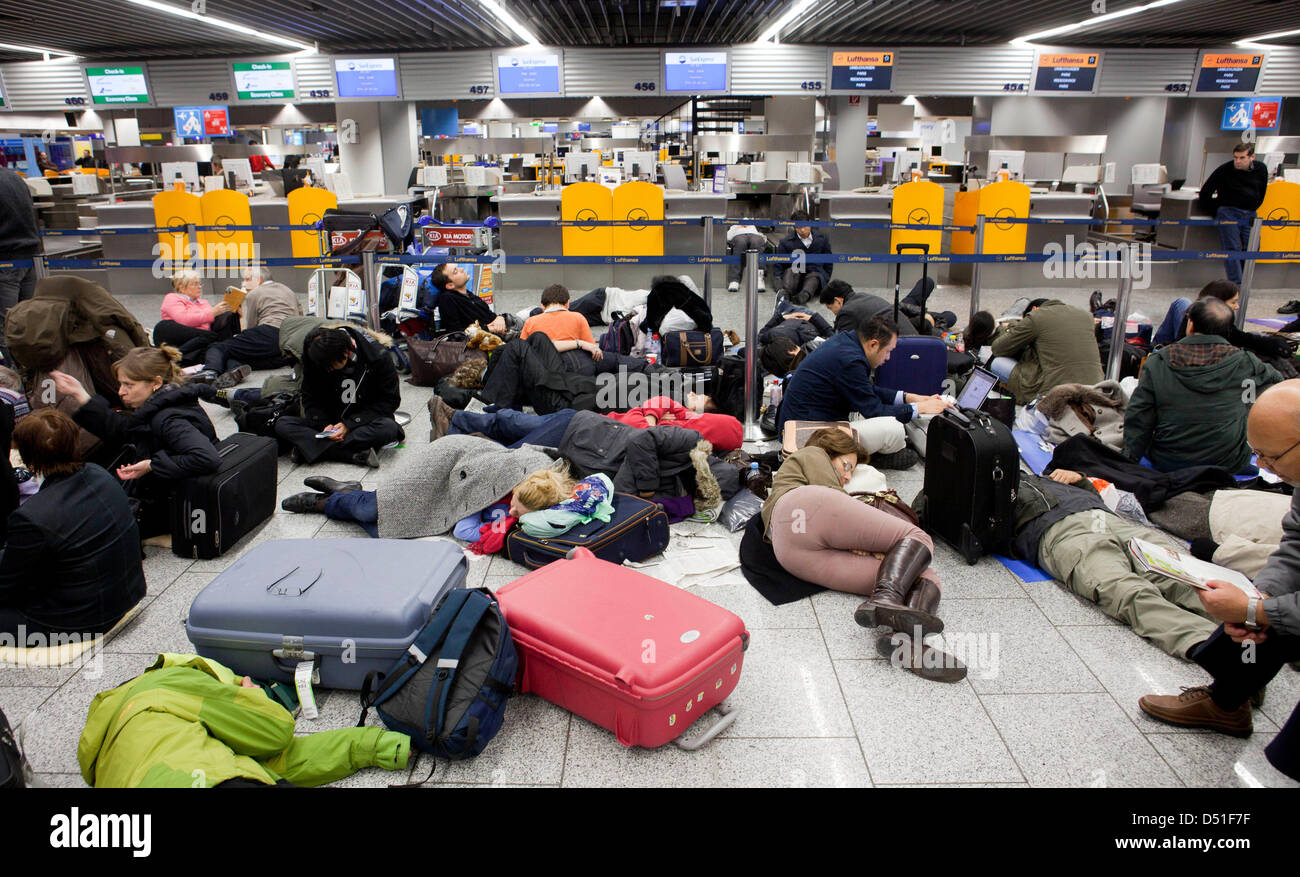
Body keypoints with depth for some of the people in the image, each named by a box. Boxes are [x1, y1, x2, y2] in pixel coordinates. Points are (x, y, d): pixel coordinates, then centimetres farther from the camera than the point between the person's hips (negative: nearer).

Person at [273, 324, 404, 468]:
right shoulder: (314, 359, -7)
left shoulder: (378, 357, -17)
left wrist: (349, 425, -18)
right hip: (331, 422, 3)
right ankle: (357, 455, -33)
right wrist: (325, 425, -16)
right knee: (281, 425, -21)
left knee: (389, 428, -38)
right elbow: (310, 399, 3)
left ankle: (308, 448, -31)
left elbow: (390, 401, -12)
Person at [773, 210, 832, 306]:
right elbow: (779, 266, 8)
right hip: (794, 274, 0)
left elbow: (828, 263, 19)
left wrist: (825, 280, 9)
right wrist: (780, 281, -9)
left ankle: (805, 294, -65)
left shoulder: (822, 239, 11)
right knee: (791, 270, -33)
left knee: (814, 276, -34)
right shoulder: (786, 242, 5)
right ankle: (786, 292, -60)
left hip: (815, 273, 0)